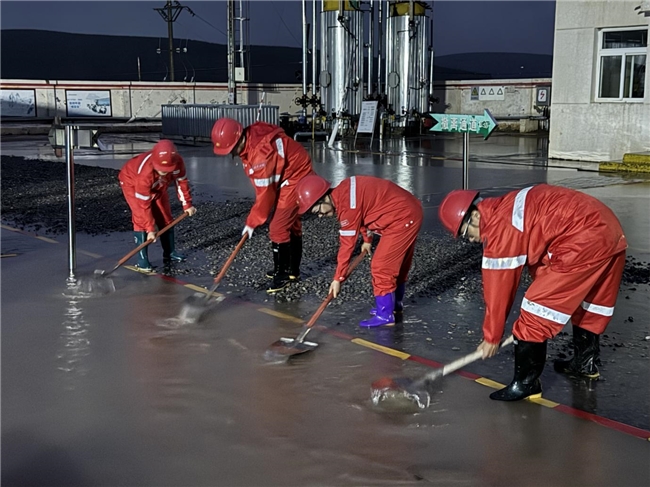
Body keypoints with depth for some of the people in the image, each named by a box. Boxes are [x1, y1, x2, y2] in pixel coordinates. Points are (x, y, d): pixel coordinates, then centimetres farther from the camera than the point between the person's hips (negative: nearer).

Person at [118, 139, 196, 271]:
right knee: (141, 219, -18)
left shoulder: (177, 162, -32)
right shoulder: (145, 172, -44)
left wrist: (187, 204, -5)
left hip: (157, 185, 6)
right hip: (132, 181, -6)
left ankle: (169, 253, 19)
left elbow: (181, 182, -11)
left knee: (166, 217, 5)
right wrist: (150, 229, -33)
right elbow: (144, 204, -36)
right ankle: (142, 259, -13)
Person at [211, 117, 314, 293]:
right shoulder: (249, 141, -4)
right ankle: (292, 269, 33)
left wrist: (252, 222, -14)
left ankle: (283, 274, 6)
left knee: (278, 227, -9)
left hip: (295, 178, -10)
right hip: (287, 176, 10)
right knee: (291, 224, 19)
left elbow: (265, 193, -25)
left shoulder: (260, 152, -33)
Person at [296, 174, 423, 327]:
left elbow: (347, 243, -21)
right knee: (397, 262, 23)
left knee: (381, 266, -7)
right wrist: (367, 239, 31)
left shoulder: (347, 203, -25)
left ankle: (385, 316, 0)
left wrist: (338, 278, -14)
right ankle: (395, 304, 39)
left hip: (403, 218, -10)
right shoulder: (344, 192, 2)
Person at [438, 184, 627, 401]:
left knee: (536, 310, -4)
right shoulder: (507, 209, 16)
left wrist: (491, 336, 7)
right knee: (591, 300, 28)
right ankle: (585, 361, 47)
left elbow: (499, 286, -5)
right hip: (610, 228, 11)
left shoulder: (500, 228, -12)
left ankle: (526, 383, 4)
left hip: (584, 241, -11)